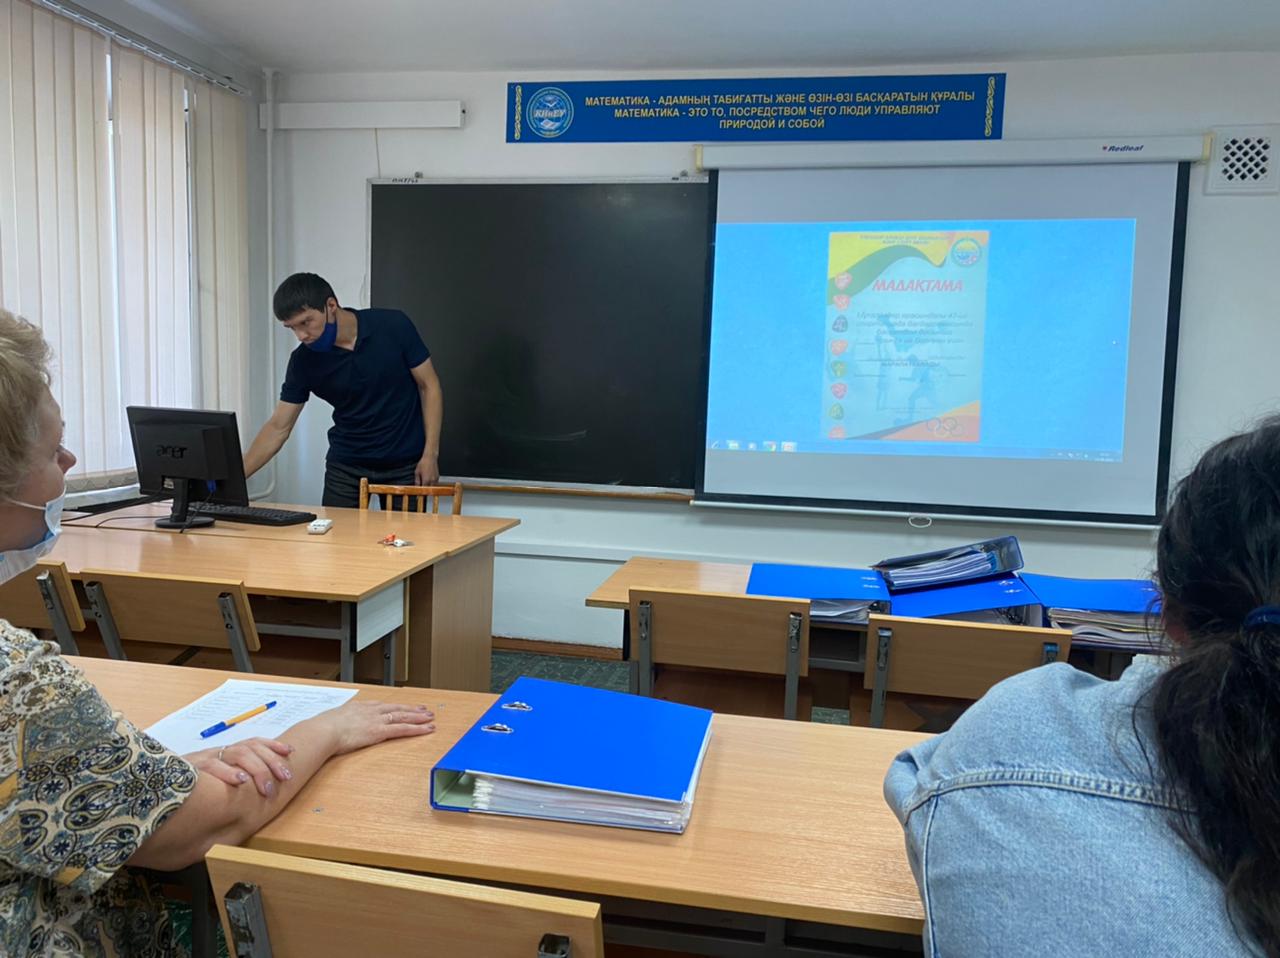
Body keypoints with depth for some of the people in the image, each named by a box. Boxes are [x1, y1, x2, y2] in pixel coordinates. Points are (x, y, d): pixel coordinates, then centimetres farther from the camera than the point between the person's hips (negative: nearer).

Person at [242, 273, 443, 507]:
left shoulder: (394, 327, -16)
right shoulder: (304, 361, -9)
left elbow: (429, 386, -7)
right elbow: (278, 427, -4)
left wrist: (430, 453, -13)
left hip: (404, 462, -2)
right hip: (346, 465, 2)